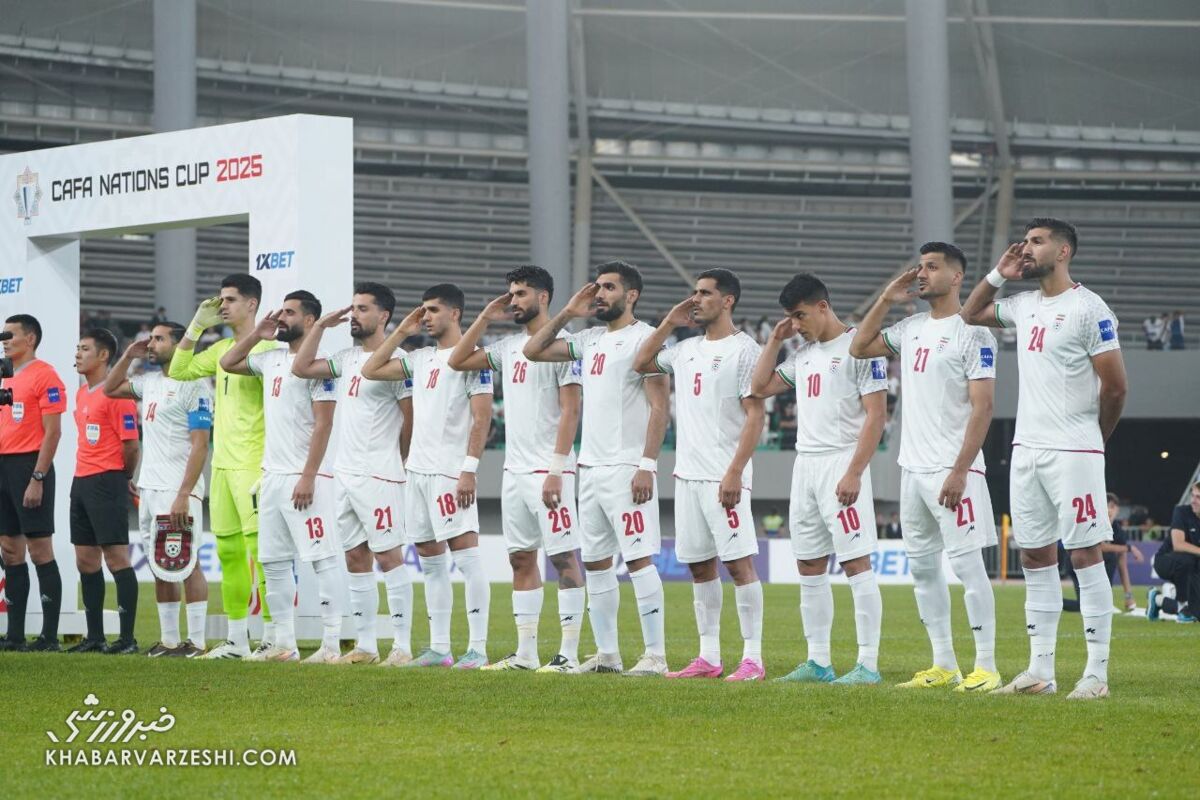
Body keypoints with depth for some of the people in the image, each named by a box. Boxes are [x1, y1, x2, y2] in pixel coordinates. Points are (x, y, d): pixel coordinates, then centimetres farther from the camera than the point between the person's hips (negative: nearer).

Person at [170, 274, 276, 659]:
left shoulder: (266, 349, -9)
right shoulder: (222, 348, 15)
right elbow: (179, 370, 17)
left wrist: (269, 466, -17)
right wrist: (197, 325, 9)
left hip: (253, 465, -9)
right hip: (222, 464, 9)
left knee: (260, 549, -9)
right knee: (228, 551, 9)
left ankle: (272, 637, -7)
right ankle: (237, 638, 14)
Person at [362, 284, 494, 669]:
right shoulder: (420, 359, 16)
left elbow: (482, 417, -13)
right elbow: (371, 370, 20)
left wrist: (469, 469, -20)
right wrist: (401, 332, 13)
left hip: (450, 473, -9)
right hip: (418, 471, 9)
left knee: (466, 556, -11)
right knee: (430, 561, 9)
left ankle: (477, 647, -12)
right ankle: (439, 648, 13)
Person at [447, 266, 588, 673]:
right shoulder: (508, 347, 14)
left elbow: (570, 411, -14)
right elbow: (457, 361, 19)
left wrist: (556, 470, -20)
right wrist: (485, 318, 11)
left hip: (548, 470, -9)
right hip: (514, 470, 9)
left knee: (562, 556, -6)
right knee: (521, 558, 9)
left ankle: (569, 653, -6)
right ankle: (526, 652, 14)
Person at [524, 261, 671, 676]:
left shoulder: (643, 338, -9)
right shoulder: (590, 339, 15)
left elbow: (659, 406, -14)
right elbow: (534, 350, 23)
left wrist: (647, 465, -21)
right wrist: (567, 314, 11)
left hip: (627, 469, -9)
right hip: (591, 468, 9)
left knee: (639, 558, -11)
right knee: (595, 561, 10)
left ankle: (655, 654, -10)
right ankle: (607, 653, 16)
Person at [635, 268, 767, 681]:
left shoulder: (744, 349, -8)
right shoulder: (686, 349, 14)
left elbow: (755, 415, -13)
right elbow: (641, 364, 26)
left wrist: (734, 472, -21)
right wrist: (669, 322, 14)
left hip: (723, 476, -8)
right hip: (687, 473, 8)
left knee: (738, 562, -9)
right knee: (699, 565, 9)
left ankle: (752, 658, -7)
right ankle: (709, 657, 13)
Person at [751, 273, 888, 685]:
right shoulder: (804, 354, 16)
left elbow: (875, 415, -14)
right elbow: (760, 387, 23)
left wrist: (854, 473, -20)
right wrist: (775, 340, 13)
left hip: (841, 463, -9)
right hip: (805, 463, 9)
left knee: (856, 562, -10)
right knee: (809, 567, 9)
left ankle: (868, 664, -10)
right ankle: (818, 662, 14)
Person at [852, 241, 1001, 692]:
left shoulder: (971, 332, -10)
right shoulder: (911, 329, 12)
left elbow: (983, 406, -15)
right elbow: (859, 348, 20)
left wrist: (960, 470, -21)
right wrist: (886, 300, 9)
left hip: (952, 469, -8)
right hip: (912, 468, 8)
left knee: (966, 562, -9)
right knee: (922, 565, 10)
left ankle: (986, 667, -5)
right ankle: (943, 666, 16)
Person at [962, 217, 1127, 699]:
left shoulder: (1088, 309, -10)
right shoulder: (1023, 306, 12)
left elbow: (1115, 386, -9)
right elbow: (969, 316, 29)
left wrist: (1092, 440, 3)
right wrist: (997, 275, 13)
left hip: (1073, 454, -8)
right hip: (1026, 449, 8)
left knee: (1084, 555, -6)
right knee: (1035, 556, 8)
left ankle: (1097, 673, -4)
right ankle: (1040, 670, 13)